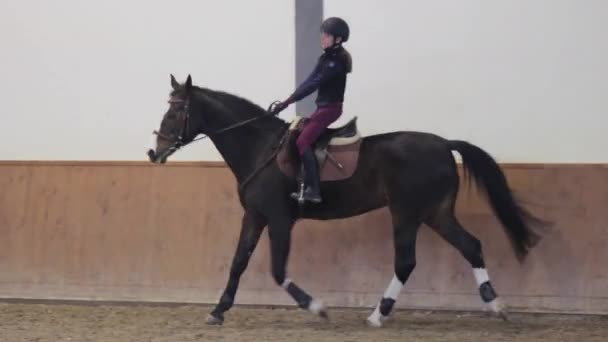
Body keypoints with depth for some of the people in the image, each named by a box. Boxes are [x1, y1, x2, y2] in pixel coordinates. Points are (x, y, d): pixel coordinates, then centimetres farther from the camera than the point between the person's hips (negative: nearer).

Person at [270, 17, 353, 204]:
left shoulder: (337, 61, -17)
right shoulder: (325, 58, 12)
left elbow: (314, 84, -22)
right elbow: (309, 82, 10)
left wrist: (288, 102, -24)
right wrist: (287, 101, 0)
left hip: (331, 108, -10)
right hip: (323, 107, 10)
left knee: (303, 141, -20)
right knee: (295, 133, 13)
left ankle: (312, 190, -25)